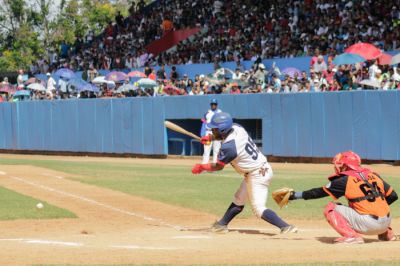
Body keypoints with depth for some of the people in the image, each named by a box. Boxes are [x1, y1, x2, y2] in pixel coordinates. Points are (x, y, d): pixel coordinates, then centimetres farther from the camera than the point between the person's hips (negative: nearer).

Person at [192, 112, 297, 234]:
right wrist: (211, 137, 6)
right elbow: (226, 134, 22)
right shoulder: (236, 128, -4)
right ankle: (222, 224, 33)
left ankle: (286, 227, -23)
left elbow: (218, 166, -9)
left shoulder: (228, 147, -26)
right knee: (238, 200, 21)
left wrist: (202, 167, 5)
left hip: (257, 175, -10)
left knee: (258, 208, -13)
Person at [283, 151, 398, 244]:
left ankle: (351, 236, -10)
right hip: (386, 222, 7)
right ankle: (387, 233, 25)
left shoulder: (345, 180, -1)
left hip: (367, 225, -7)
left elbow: (320, 192, 6)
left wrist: (296, 195, 15)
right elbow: (393, 196, 14)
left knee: (330, 208, 4)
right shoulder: (374, 175, 14)